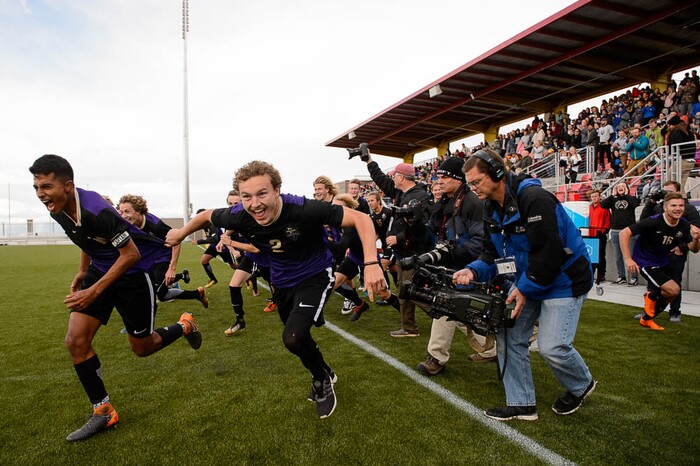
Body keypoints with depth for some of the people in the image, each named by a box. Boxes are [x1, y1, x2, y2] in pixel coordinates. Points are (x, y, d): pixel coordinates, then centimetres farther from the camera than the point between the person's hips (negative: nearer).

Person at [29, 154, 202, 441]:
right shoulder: (58, 210, -5)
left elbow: (131, 254, -27)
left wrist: (95, 291, -27)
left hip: (134, 273, -7)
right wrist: (83, 272, 18)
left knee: (142, 348, 5)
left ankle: (185, 326, 36)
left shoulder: (97, 211, -31)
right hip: (100, 269, 7)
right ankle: (103, 412, 10)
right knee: (75, 340, -5)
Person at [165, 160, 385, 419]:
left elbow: (361, 218, -33)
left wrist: (371, 263, -45)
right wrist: (181, 233, 16)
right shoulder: (239, 216, -22)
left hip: (315, 276, -5)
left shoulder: (303, 209, -34)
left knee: (292, 337, -23)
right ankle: (325, 373, 50)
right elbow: (207, 215, 1)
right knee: (298, 339, 19)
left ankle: (322, 379, 9)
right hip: (282, 281, 5)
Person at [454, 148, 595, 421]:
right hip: (526, 281, 8)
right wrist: (473, 271, -15)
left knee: (552, 347, -11)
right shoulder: (492, 210, 2)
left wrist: (525, 289, -22)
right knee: (507, 335, 1)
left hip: (562, 279, -8)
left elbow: (548, 252, -27)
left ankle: (582, 385, 23)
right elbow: (492, 254, 4)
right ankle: (521, 404, 16)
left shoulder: (534, 198, -25)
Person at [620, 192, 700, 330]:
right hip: (645, 263, -8)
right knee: (674, 290, -20)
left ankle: (647, 319, 39)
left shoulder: (685, 225, -7)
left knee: (668, 296, 18)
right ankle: (651, 296, 13)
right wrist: (628, 259, -33)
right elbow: (624, 233, -29)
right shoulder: (654, 222, -27)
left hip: (663, 262, 8)